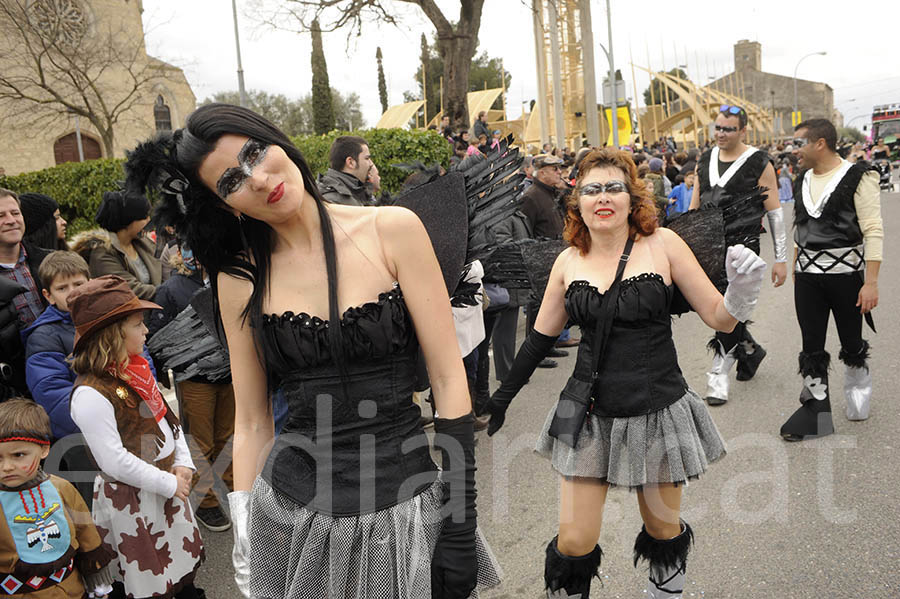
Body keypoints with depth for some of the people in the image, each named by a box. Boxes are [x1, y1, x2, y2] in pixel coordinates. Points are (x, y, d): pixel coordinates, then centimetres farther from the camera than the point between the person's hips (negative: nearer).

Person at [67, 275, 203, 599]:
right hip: (131, 502, -8)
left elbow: (167, 418, 11)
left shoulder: (135, 369, 3)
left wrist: (182, 464, -1)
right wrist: (169, 484, -18)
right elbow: (115, 462, -26)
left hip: (168, 484, 8)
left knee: (184, 560, 22)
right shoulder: (91, 393, -24)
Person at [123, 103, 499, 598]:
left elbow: (448, 380, -8)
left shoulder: (393, 230, -8)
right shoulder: (239, 278, -1)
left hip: (407, 510, -1)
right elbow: (251, 424, 5)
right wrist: (246, 551, 3)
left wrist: (459, 528, -9)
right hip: (292, 513, 2)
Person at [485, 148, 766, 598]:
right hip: (590, 414, 1)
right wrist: (502, 397, 16)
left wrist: (741, 291, -25)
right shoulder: (568, 262, 1)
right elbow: (541, 336, 12)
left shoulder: (661, 244, -6)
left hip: (657, 412, -1)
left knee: (663, 533, 15)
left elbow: (719, 318, -3)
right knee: (573, 543, 0)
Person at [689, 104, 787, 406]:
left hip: (742, 243, -5)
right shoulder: (706, 159, 11)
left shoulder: (758, 163, -4)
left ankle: (718, 376, -1)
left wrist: (781, 259, -5)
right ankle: (750, 348, 35)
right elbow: (694, 205, 16)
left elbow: (775, 212, -3)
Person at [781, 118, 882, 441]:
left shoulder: (857, 178, -10)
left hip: (846, 273, -4)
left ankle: (858, 391, 37)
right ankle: (815, 407, 14)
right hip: (808, 275, 5)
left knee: (852, 344, 12)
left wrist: (871, 282, -18)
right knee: (812, 347, 5)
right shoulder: (802, 180, 8)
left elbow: (873, 231, -14)